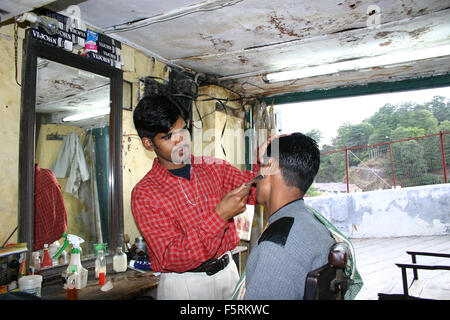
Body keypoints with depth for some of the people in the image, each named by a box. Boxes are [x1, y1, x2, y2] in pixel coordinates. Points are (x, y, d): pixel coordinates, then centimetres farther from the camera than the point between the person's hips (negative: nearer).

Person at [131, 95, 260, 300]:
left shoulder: (213, 167, 0)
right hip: (184, 285, -4)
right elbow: (171, 258, -21)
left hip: (228, 271, 5)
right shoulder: (144, 194, -14)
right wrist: (220, 216, -30)